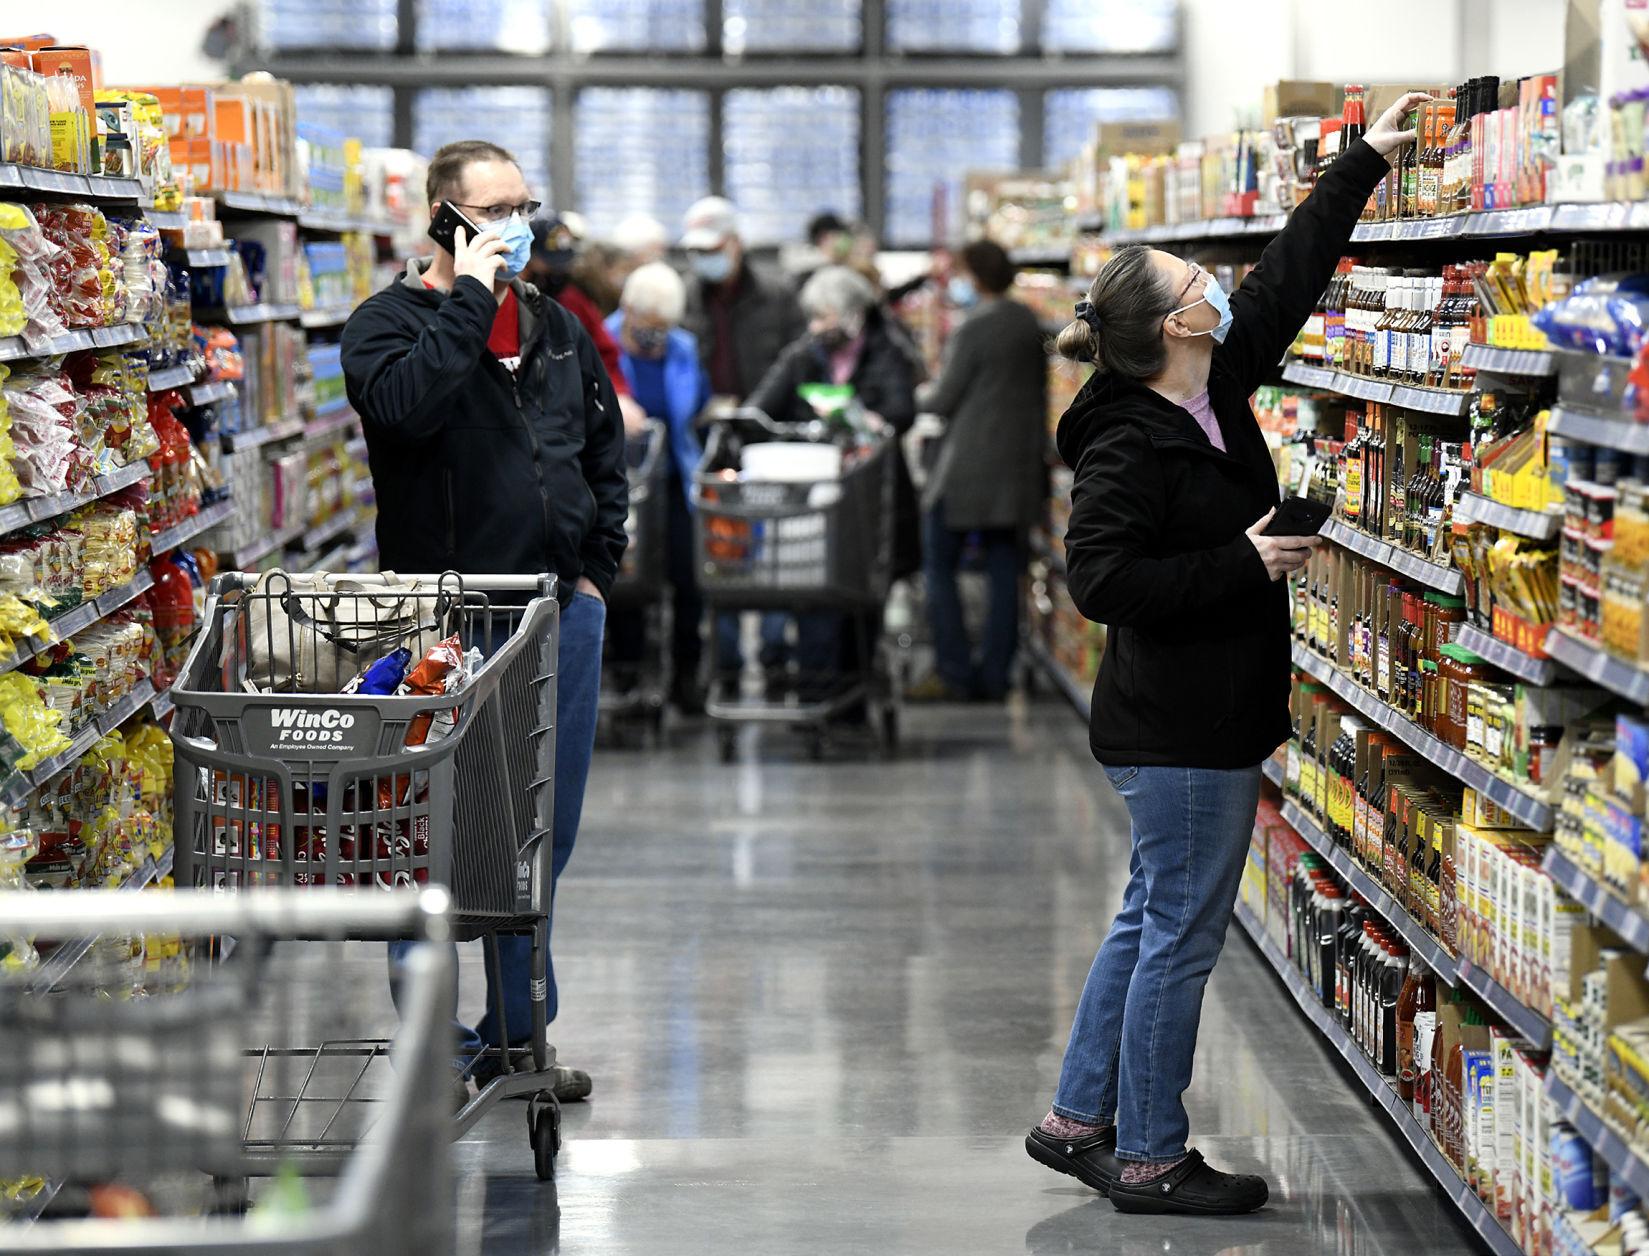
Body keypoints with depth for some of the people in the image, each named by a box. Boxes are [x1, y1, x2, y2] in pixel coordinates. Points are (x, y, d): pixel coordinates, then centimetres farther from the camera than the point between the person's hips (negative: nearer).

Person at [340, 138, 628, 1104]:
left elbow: (606, 453, 22)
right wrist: (469, 296, -20)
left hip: (562, 616, 6)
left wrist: (596, 569, 12)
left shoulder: (558, 329, 14)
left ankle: (516, 1033, 24)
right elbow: (405, 404, -27)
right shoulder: (390, 322, -5)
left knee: (545, 837, 12)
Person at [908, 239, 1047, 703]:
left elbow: (945, 399, -10)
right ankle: (995, 675, 10)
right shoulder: (1028, 323, 9)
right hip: (1019, 462, 8)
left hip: (970, 465, -8)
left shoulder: (974, 329, -14)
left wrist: (923, 395, 10)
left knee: (939, 566, 1)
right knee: (1004, 568, 9)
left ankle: (953, 673, -4)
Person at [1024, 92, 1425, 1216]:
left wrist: (1366, 163, 20)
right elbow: (1103, 579, -24)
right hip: (1183, 730, -10)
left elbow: (1287, 278, 16)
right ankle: (1149, 1160, 8)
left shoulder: (1217, 394, 7)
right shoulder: (1130, 447, -19)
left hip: (1205, 720, 10)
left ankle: (1079, 1120, 26)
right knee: (1181, 935, -2)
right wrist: (1245, 562, -21)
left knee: (1153, 922, 17)